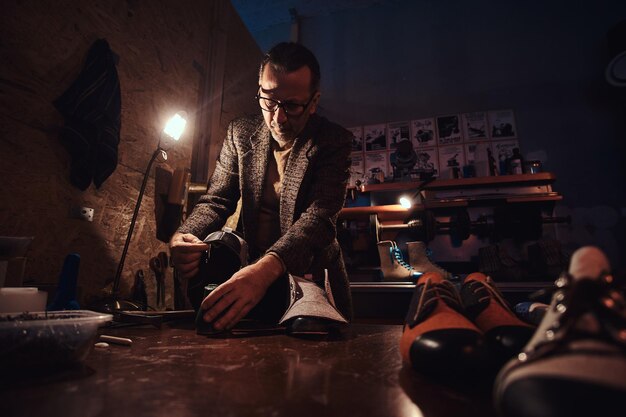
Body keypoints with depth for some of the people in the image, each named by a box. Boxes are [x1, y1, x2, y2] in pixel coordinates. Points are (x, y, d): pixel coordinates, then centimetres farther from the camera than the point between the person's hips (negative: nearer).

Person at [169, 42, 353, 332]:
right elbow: (216, 200, 5)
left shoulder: (334, 141, -8)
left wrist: (268, 267, -39)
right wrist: (184, 237, -18)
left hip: (311, 278, -2)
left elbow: (321, 215, -21)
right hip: (248, 273, 3)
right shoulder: (240, 133, 4)